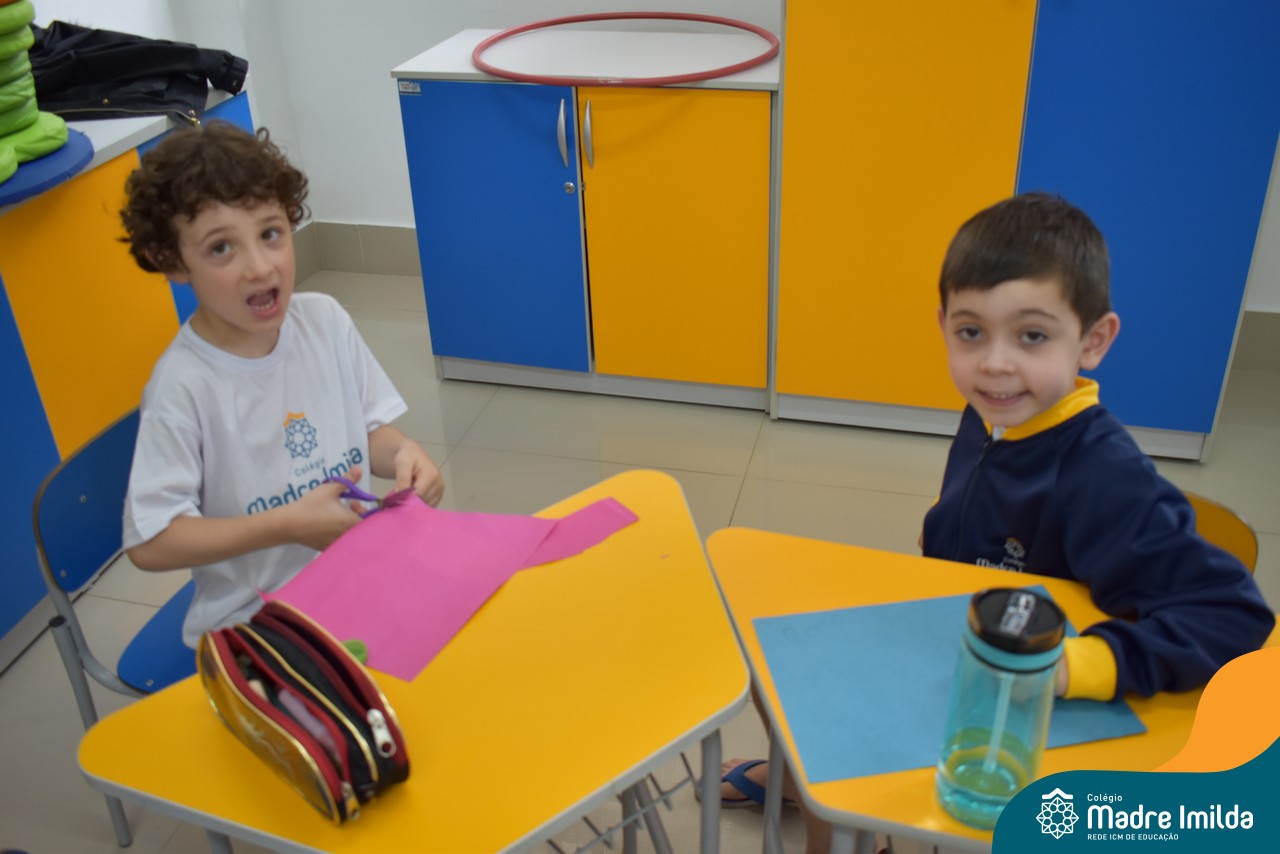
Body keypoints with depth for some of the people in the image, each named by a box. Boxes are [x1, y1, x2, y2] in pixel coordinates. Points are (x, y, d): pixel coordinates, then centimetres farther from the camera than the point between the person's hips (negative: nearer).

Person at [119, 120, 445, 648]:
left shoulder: (325, 321, -3)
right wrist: (288, 525, -21)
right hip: (254, 624, -5)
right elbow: (148, 544, -17)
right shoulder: (183, 387, -18)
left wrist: (400, 453, -13)